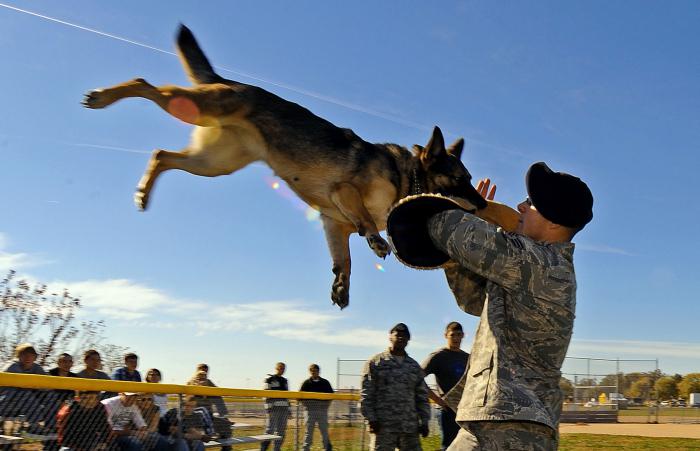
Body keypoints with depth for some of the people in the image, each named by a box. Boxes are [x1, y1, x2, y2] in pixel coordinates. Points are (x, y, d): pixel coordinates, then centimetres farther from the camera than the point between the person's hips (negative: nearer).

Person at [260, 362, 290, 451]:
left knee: (281, 431, 6)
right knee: (270, 430, -8)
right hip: (273, 408, -6)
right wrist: (268, 408, -16)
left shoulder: (284, 381, 18)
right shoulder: (269, 379, 0)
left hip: (284, 409, 6)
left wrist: (289, 409, 14)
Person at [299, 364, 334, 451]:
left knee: (324, 430, 3)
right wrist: (305, 404, -4)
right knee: (309, 430, 0)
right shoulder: (306, 383, 6)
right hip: (310, 410, 0)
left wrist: (327, 404, 1)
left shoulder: (325, 383, 9)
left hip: (322, 410, 1)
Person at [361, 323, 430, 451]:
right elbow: (366, 395, -2)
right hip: (383, 426, -4)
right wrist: (371, 419, -10)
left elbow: (422, 396, 17)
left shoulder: (414, 366, 17)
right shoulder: (375, 362, 4)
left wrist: (424, 421, 8)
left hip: (409, 427, 4)